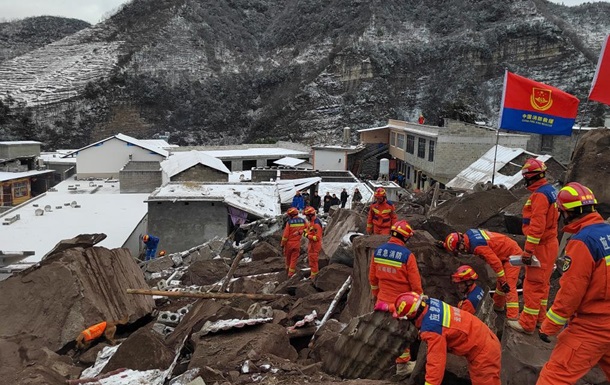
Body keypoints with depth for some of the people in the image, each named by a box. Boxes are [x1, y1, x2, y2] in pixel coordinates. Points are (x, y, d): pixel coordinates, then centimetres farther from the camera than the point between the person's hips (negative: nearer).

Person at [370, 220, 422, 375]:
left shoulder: (378, 251, -4)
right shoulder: (407, 255, -21)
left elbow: (372, 278, 5)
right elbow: (415, 283, -15)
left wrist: (376, 294, 20)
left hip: (383, 300, 5)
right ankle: (402, 365, 25)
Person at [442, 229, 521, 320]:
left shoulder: (478, 246, -33)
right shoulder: (468, 233, -8)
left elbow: (495, 262, -30)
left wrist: (503, 282, -22)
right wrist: (445, 244, 15)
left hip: (512, 255, -10)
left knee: (509, 286, -15)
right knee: (500, 282, 21)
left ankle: (513, 318, -15)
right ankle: (498, 305, 38)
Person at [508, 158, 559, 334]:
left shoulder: (540, 194, -20)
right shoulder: (550, 190, 12)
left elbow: (537, 225, -26)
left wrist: (528, 250, -23)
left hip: (541, 247, -10)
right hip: (549, 244, 10)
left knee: (533, 285, -5)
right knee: (542, 283, 18)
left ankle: (527, 324, 1)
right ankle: (539, 317, 30)